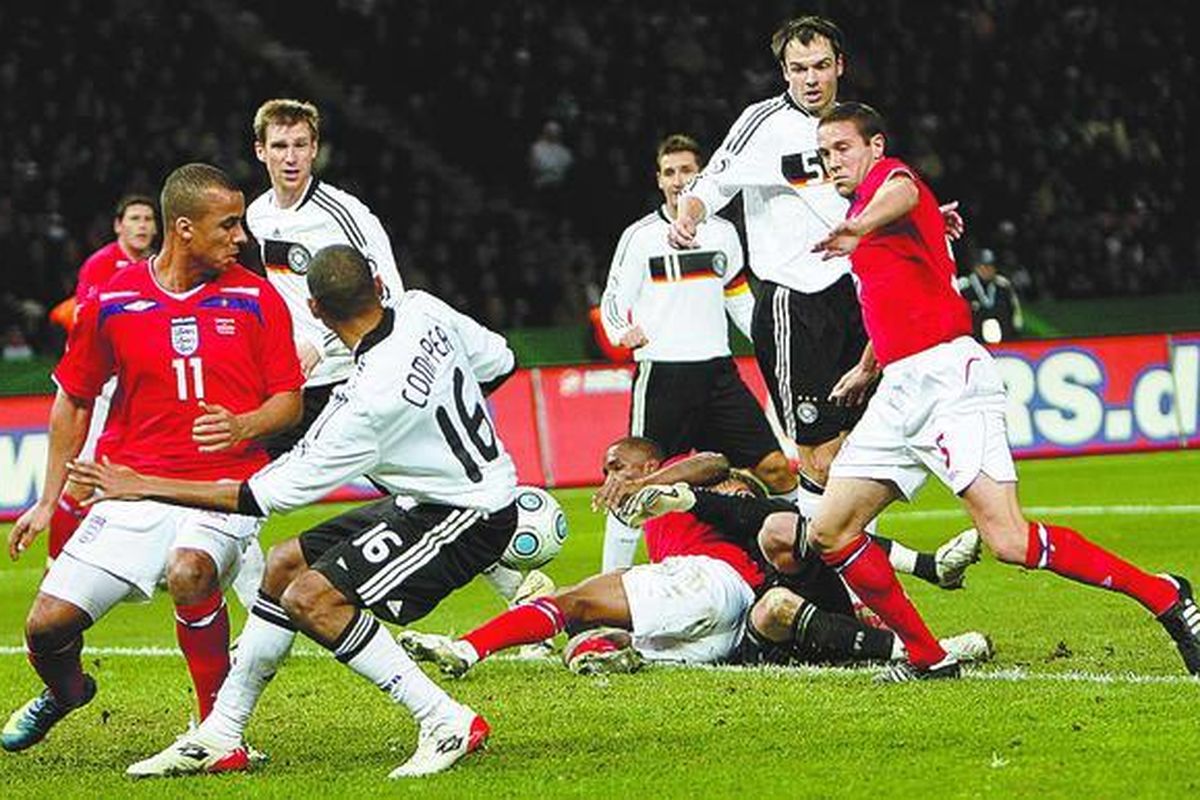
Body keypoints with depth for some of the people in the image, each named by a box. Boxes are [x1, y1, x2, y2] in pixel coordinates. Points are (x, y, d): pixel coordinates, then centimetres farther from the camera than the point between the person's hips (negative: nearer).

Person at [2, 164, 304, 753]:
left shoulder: (256, 298, -1)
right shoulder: (109, 300, 1)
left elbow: (289, 400, 4)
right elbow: (73, 400, 13)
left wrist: (243, 426, -18)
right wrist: (48, 501, 12)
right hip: (134, 485, 2)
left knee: (188, 572, -35)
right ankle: (66, 691, 35)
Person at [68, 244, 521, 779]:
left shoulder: (368, 404, -29)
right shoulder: (423, 309, -9)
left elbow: (266, 496, -21)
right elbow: (501, 363, 8)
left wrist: (146, 488, -16)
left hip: (470, 515, -10)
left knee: (310, 598, -20)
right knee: (284, 565, 9)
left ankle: (447, 723, -13)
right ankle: (218, 739, 15)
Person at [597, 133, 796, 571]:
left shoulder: (722, 232, 13)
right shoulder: (640, 236, 1)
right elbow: (612, 302, 0)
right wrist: (624, 331, -21)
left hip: (718, 370, 4)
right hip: (662, 371, -4)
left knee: (775, 470, 0)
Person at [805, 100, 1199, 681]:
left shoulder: (889, 175, 0)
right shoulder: (864, 207, 27)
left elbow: (902, 193, -29)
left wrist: (860, 225, -51)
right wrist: (866, 368, 58)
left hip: (946, 375, -10)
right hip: (899, 389, 10)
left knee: (1010, 541, -20)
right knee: (829, 533, 1)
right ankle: (926, 657, 6)